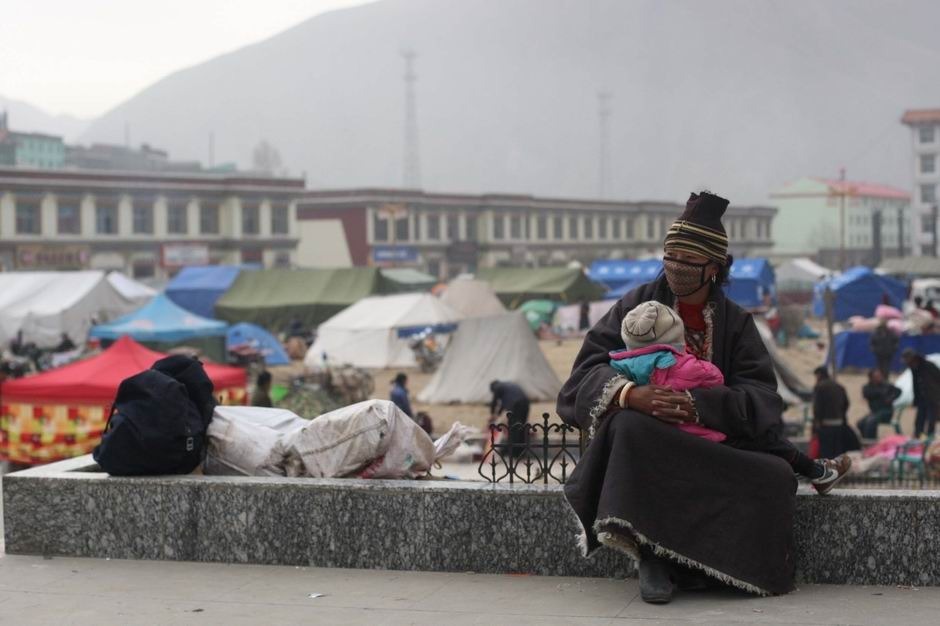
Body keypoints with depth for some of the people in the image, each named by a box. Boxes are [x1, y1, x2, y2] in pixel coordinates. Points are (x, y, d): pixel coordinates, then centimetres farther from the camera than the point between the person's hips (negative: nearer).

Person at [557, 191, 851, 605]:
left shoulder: (735, 322, 8)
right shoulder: (639, 304, 4)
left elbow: (760, 395, -5)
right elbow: (590, 367, -6)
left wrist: (700, 405, -24)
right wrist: (631, 395, -28)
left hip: (713, 441, 2)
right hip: (645, 436, -1)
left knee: (776, 477, -25)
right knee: (629, 428, -37)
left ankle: (684, 564, -21)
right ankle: (650, 557, -32)